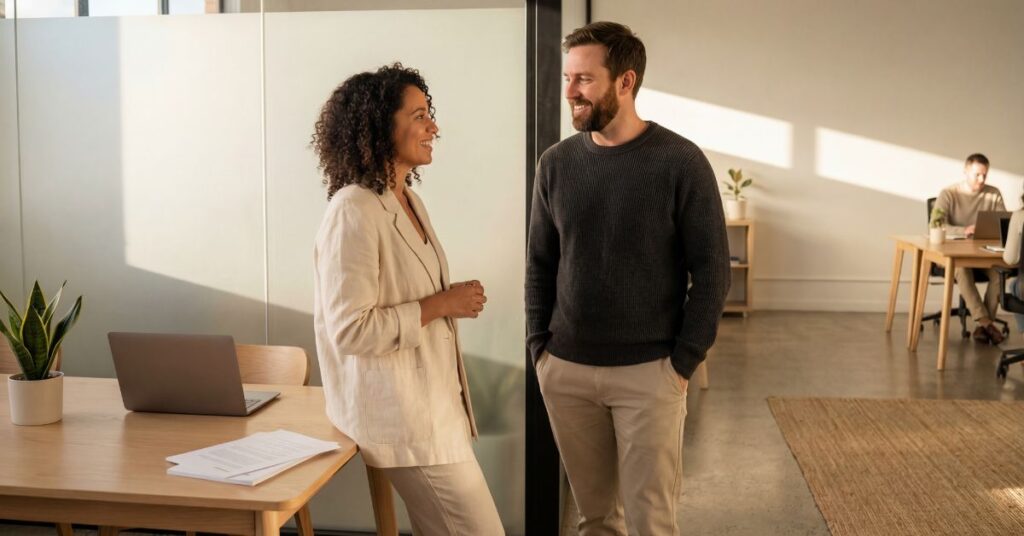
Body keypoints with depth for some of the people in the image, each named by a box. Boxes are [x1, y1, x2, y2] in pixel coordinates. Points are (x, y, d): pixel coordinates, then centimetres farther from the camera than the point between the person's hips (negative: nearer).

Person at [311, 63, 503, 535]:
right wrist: (441, 305, -18)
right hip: (401, 416, -9)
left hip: (433, 404, 9)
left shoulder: (408, 201, 10)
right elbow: (350, 329, -23)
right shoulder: (354, 212, -18)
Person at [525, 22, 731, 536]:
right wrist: (539, 346, 4)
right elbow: (540, 262, 11)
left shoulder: (680, 161, -8)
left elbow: (711, 270, -6)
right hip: (565, 370, 3)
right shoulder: (556, 163, 4)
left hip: (649, 372, -3)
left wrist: (684, 362, -9)